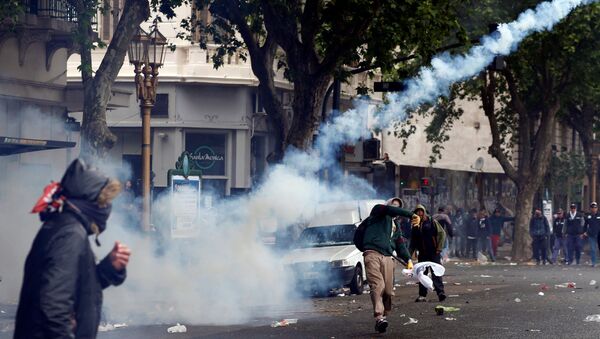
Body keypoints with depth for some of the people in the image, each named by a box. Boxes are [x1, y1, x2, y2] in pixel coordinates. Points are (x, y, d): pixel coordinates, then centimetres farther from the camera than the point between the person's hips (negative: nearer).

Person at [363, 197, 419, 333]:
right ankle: (379, 316, -31)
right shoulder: (378, 211, 14)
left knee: (388, 291, -4)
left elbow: (400, 246, 23)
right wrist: (410, 215, -9)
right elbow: (389, 210, -6)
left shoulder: (396, 228, 31)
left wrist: (408, 259, 6)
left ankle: (383, 316, 4)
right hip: (373, 254, -6)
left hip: (387, 258, 6)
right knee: (378, 285, -22)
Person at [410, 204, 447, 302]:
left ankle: (440, 292, -17)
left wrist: (439, 248, -9)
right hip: (422, 254, 4)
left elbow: (442, 234, -2)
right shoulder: (415, 226, 13)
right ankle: (422, 295, 11)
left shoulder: (432, 222, 1)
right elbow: (413, 242, 18)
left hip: (434, 252, -4)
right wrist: (409, 254, 7)